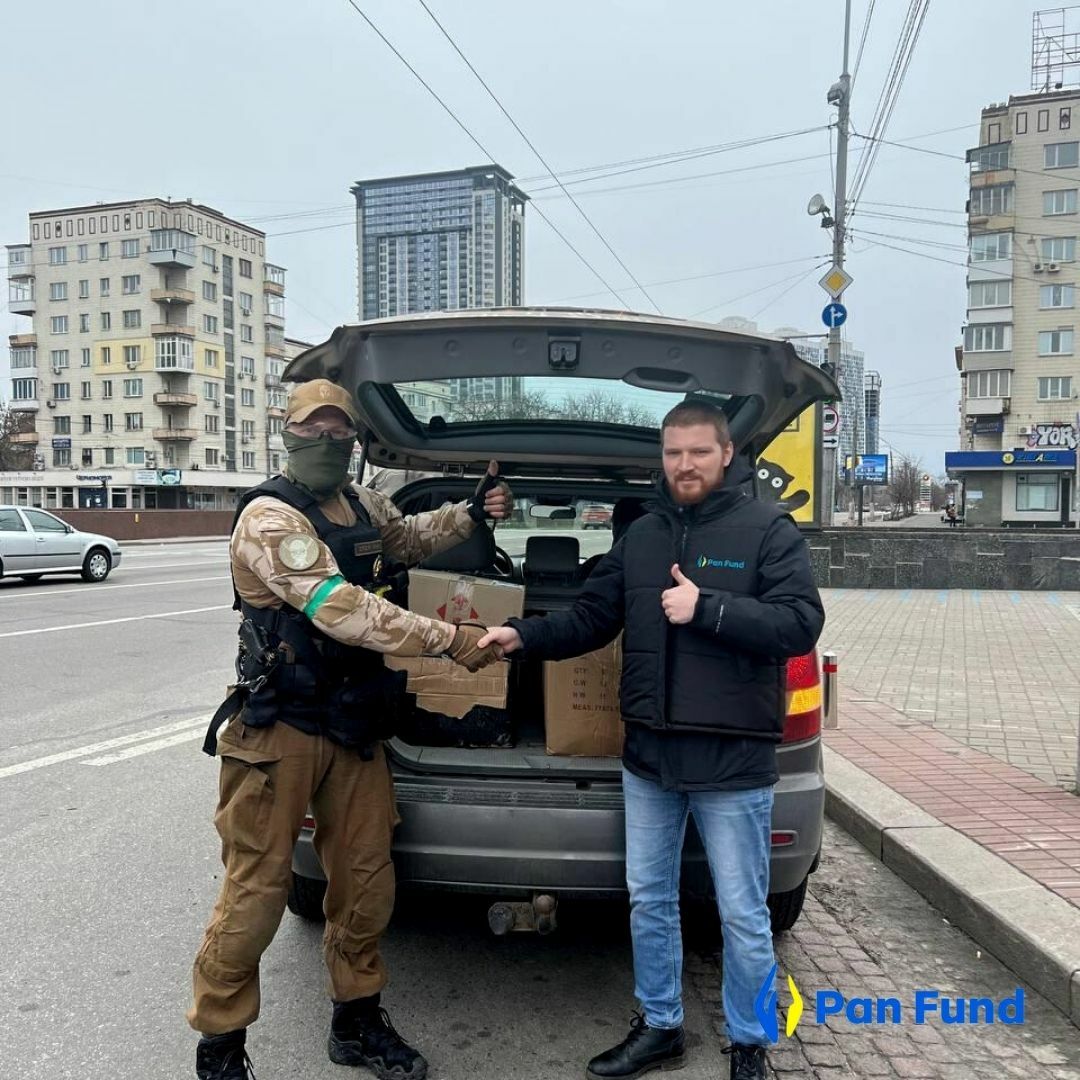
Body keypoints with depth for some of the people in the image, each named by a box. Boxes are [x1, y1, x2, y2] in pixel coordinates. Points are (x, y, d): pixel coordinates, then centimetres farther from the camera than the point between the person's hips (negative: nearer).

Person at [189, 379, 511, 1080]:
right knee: (258, 889, 2)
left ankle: (358, 1023, 32)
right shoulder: (270, 517, -17)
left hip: (355, 725, 7)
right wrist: (452, 641, -26)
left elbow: (412, 538, 30)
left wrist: (472, 514, 11)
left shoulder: (363, 506, 8)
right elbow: (345, 612, -27)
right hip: (281, 728, -7)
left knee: (366, 880, 13)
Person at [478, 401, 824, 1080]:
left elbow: (801, 622, -15)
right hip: (648, 757, 5)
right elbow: (591, 618, 9)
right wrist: (525, 636, -6)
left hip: (734, 763, -5)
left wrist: (706, 608, -22)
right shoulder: (640, 535, 9)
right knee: (649, 901, 17)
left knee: (743, 915, 8)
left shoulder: (768, 528, -5)